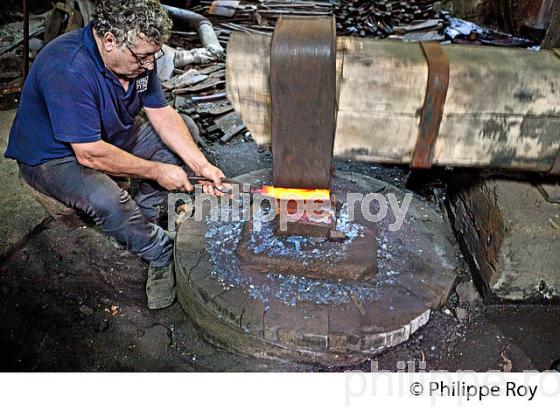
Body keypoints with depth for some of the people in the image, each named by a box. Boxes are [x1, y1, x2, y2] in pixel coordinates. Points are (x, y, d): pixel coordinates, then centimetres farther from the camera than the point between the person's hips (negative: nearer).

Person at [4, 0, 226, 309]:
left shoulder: (137, 54, -11)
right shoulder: (67, 70, -35)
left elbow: (162, 113, -7)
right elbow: (91, 155, -34)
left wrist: (201, 165, -18)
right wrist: (156, 171, -25)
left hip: (114, 135, 8)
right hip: (53, 156, -8)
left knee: (186, 131, -1)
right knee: (106, 200, -37)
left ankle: (139, 221, -3)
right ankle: (163, 254, -8)